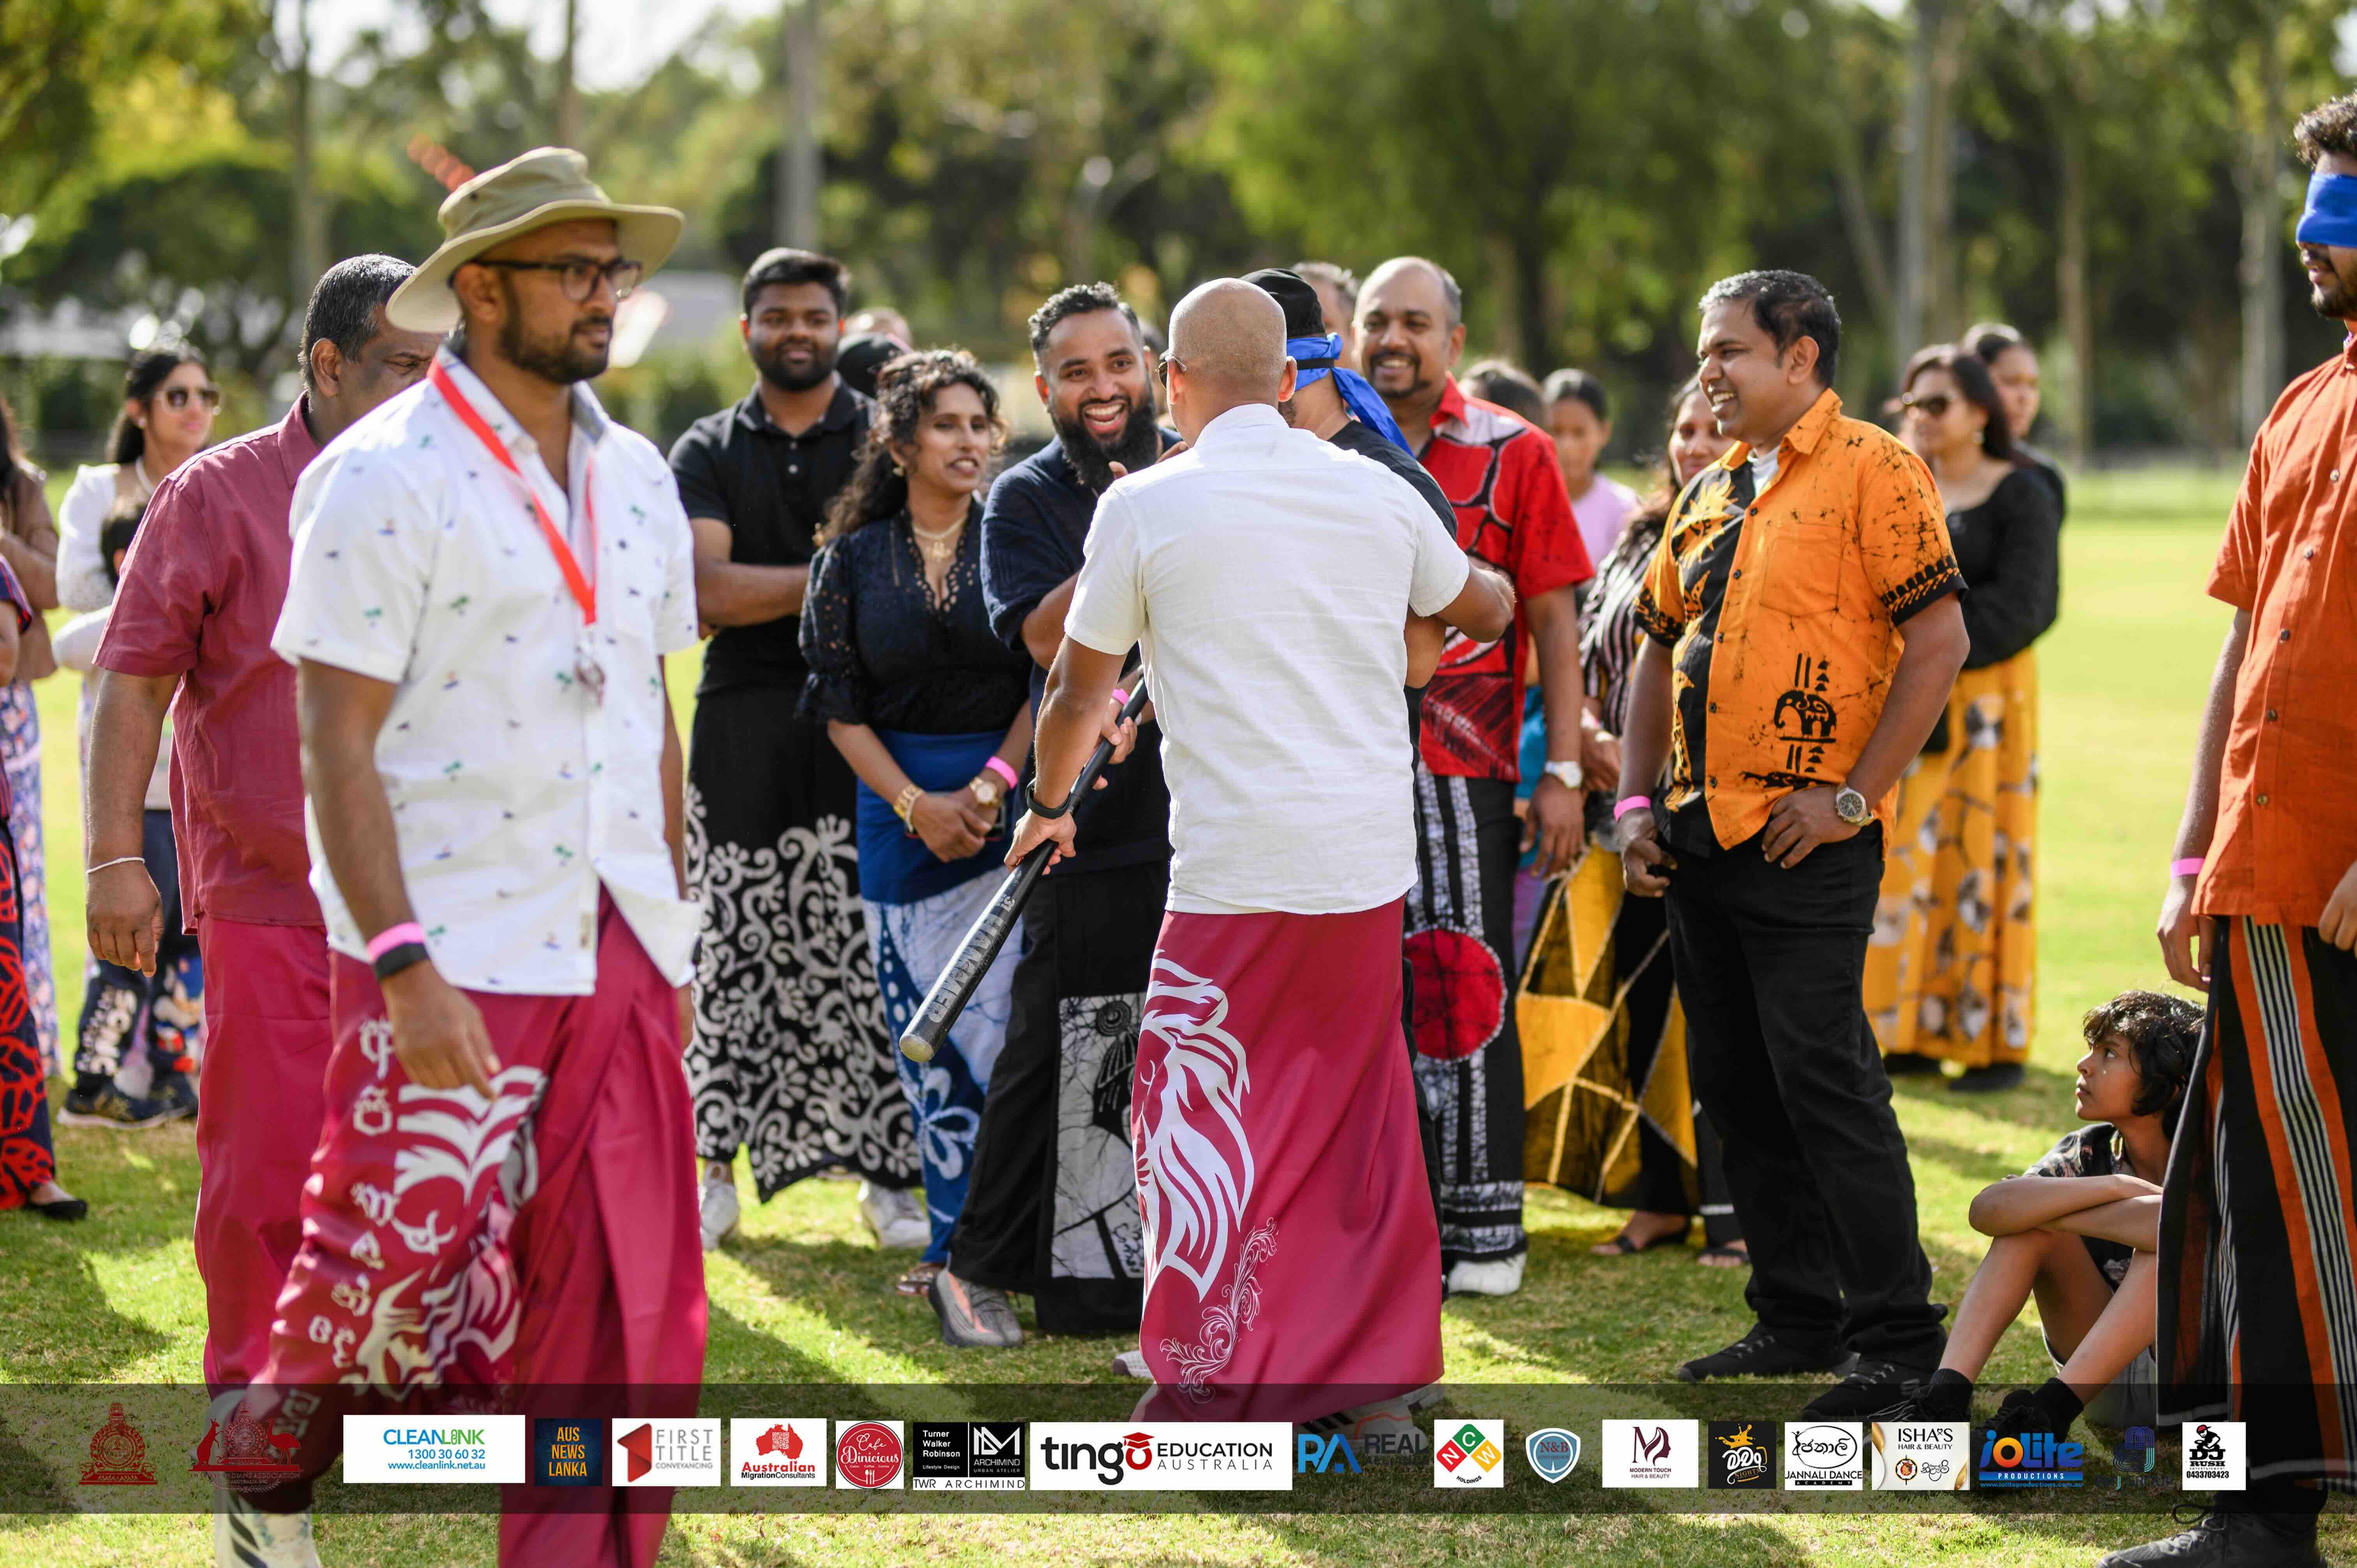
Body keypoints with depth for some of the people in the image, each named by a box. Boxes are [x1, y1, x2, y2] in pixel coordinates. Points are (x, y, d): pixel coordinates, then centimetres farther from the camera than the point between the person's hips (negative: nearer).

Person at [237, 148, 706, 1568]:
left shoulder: (637, 478, 12)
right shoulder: (386, 477, -8)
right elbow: (338, 743, -12)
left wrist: (676, 930, 16)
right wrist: (403, 965, -19)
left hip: (618, 957, 6)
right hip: (454, 963, -6)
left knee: (624, 1298, 4)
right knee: (408, 1264, -3)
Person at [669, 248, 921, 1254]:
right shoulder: (708, 454, 11)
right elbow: (709, 592, -3)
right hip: (742, 726, 1)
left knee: (872, 947, -4)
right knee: (734, 947, 1)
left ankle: (886, 1174, 0)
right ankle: (718, 1168, 9)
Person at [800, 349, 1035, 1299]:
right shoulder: (854, 559, 7)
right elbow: (841, 707, 5)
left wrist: (992, 787, -11)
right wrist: (915, 806, -7)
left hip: (1015, 801, -2)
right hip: (899, 811, 2)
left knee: (1003, 1022, -9)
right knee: (925, 1037, 2)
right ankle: (955, 1238, 9)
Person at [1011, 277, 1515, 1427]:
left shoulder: (1146, 506, -5)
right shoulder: (1377, 493, 7)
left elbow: (1080, 691, 6)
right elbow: (1485, 608, 27)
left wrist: (1049, 801, 24)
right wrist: (1499, 592, 51)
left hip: (1239, 871, -5)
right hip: (1373, 864, 5)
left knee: (1201, 1108, 3)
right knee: (1357, 1112, 14)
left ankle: (1211, 1386, 0)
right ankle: (1379, 1371, 19)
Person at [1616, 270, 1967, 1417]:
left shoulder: (1872, 471, -7)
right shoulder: (1711, 492, 17)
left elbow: (1940, 641, -13)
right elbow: (1659, 649, 23)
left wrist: (1852, 794, -16)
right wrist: (1635, 802, 12)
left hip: (1807, 837, -8)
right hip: (1701, 835, 8)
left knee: (1823, 1080, -11)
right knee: (1734, 1085, 10)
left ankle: (1897, 1342, -5)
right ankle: (1796, 1318, 20)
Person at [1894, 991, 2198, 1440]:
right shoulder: (2090, 1153, 0)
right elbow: (1987, 1209, -19)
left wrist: (2052, 1213, -25)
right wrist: (2117, 1187, -27)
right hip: (2110, 1387, 5)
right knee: (2028, 1223, -14)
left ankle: (2053, 1407, -37)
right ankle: (1945, 1395, -30)